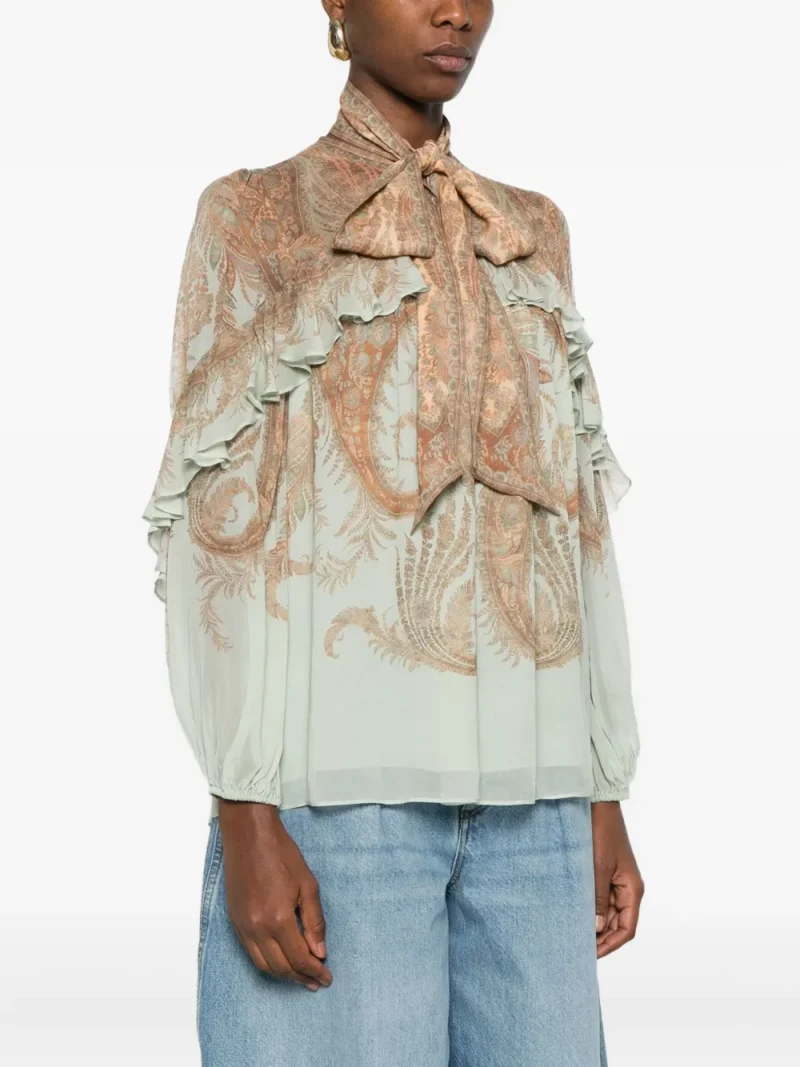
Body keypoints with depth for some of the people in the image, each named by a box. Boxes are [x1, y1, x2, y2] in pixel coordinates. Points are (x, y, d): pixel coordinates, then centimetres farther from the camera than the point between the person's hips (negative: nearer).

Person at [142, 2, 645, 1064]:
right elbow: (218, 529, -4)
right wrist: (246, 819, -13)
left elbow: (575, 522, 15)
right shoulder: (252, 216, 4)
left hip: (523, 781, 5)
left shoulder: (534, 234, 18)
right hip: (340, 772, -4)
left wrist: (606, 796, 10)